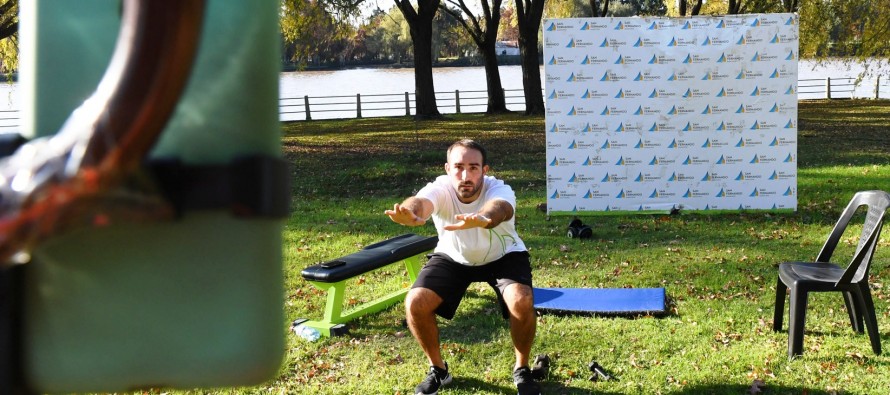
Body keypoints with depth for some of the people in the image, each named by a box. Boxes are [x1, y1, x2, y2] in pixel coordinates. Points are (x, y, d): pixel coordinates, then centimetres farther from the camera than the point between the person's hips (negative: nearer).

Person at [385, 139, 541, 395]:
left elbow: (498, 208, -59)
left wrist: (481, 220, -84)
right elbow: (422, 202, -55)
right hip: (453, 258, 2)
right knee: (415, 303, -19)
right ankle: (438, 369, 8)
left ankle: (521, 369, -1)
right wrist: (411, 214, -81)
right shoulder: (440, 189, -31)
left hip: (503, 256, -1)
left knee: (522, 302, -29)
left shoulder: (499, 190, -34)